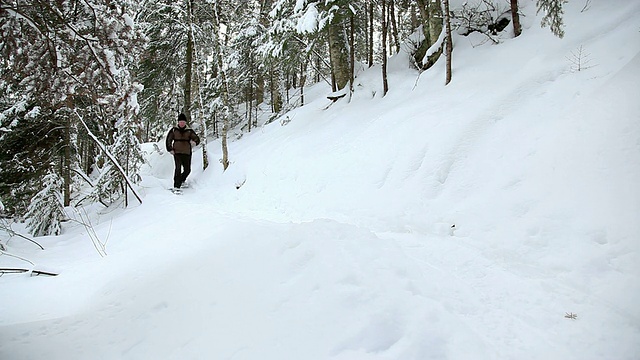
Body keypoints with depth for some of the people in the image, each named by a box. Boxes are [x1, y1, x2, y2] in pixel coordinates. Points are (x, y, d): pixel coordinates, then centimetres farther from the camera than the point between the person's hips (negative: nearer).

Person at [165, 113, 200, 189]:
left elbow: (197, 138, -2)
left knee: (187, 170, 7)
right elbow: (168, 140, 10)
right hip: (177, 152, -2)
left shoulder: (189, 131, 5)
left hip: (187, 153, 2)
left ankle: (181, 180, 37)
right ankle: (176, 186, -10)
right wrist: (170, 149, -1)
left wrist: (194, 142, -25)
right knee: (178, 169, -14)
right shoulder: (174, 130, 5)